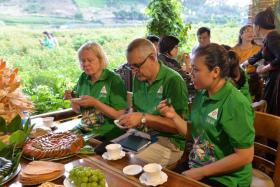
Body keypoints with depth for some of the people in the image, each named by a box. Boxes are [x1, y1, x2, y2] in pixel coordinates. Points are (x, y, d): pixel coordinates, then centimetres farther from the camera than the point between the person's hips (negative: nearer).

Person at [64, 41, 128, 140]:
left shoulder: (114, 80, -10)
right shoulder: (83, 77, 7)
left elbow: (119, 115, -15)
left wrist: (95, 103, -23)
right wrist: (72, 99, -4)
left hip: (106, 134, -6)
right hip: (83, 129, 6)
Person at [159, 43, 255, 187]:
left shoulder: (236, 105, -20)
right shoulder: (202, 94, 2)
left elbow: (245, 156, -20)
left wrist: (200, 172, -16)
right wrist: (174, 116, -5)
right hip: (196, 165, 6)